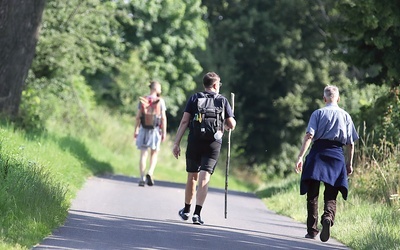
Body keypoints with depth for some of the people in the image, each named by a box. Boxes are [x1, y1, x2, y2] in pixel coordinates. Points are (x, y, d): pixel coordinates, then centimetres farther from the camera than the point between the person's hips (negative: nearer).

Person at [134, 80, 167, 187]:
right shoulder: (160, 101, -3)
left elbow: (138, 116, 1)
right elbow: (163, 118, -6)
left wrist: (136, 130, 9)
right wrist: (164, 132, -1)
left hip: (144, 129, 1)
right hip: (155, 129, -1)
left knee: (143, 154, 4)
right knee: (154, 154, 14)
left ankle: (142, 178, -3)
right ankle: (150, 173, -6)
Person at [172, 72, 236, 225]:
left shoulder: (194, 98, 5)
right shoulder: (223, 100, 5)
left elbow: (184, 121, -2)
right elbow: (232, 125, 4)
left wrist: (176, 143, -2)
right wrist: (223, 124, 28)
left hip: (194, 142, 1)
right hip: (213, 143, -1)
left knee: (192, 177, 16)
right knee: (204, 179, -6)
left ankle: (186, 210, 31)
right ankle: (197, 213, -18)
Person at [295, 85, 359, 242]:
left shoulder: (318, 113, 4)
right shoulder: (345, 116, 11)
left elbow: (309, 135, -8)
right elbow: (351, 143, 8)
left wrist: (300, 156, -11)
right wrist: (349, 164, 17)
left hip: (318, 152, -1)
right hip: (337, 155, 1)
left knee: (313, 194, 5)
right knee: (331, 196, 3)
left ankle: (312, 230, 4)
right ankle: (328, 217, -27)